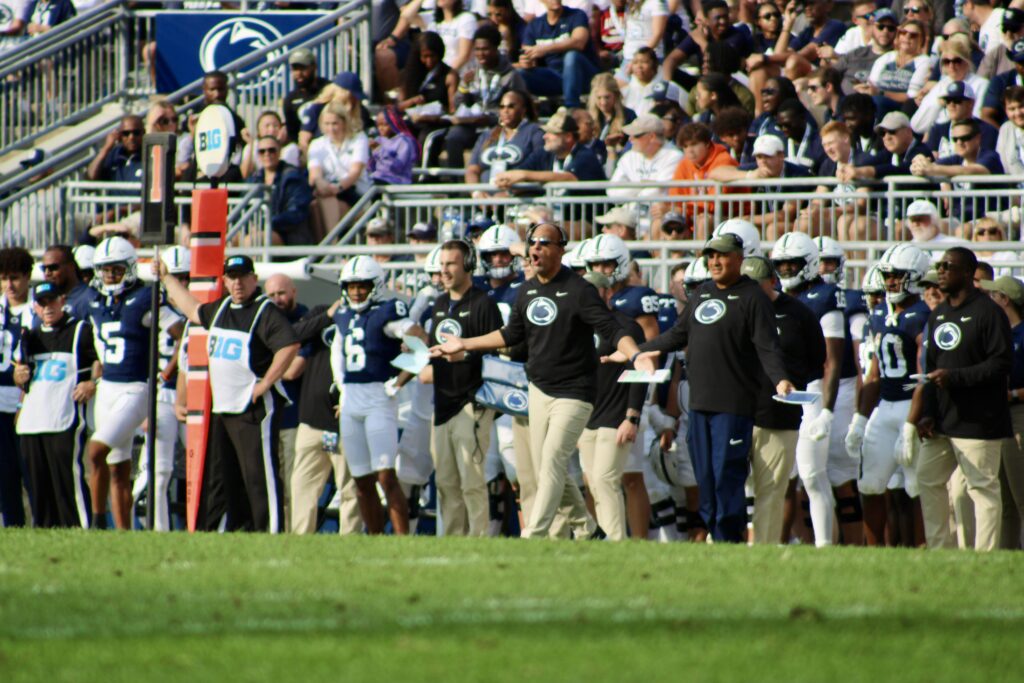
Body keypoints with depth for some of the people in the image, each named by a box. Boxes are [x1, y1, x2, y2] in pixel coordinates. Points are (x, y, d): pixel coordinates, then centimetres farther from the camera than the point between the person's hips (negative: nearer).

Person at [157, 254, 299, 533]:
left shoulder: (266, 312, -10)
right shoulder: (221, 308, 16)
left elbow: (289, 346, -23)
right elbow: (194, 310, 36)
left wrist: (265, 384, -21)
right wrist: (166, 278, 44)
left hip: (255, 408, -9)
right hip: (221, 410, 9)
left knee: (260, 476, -12)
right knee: (219, 477, 13)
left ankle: (271, 534, -13)